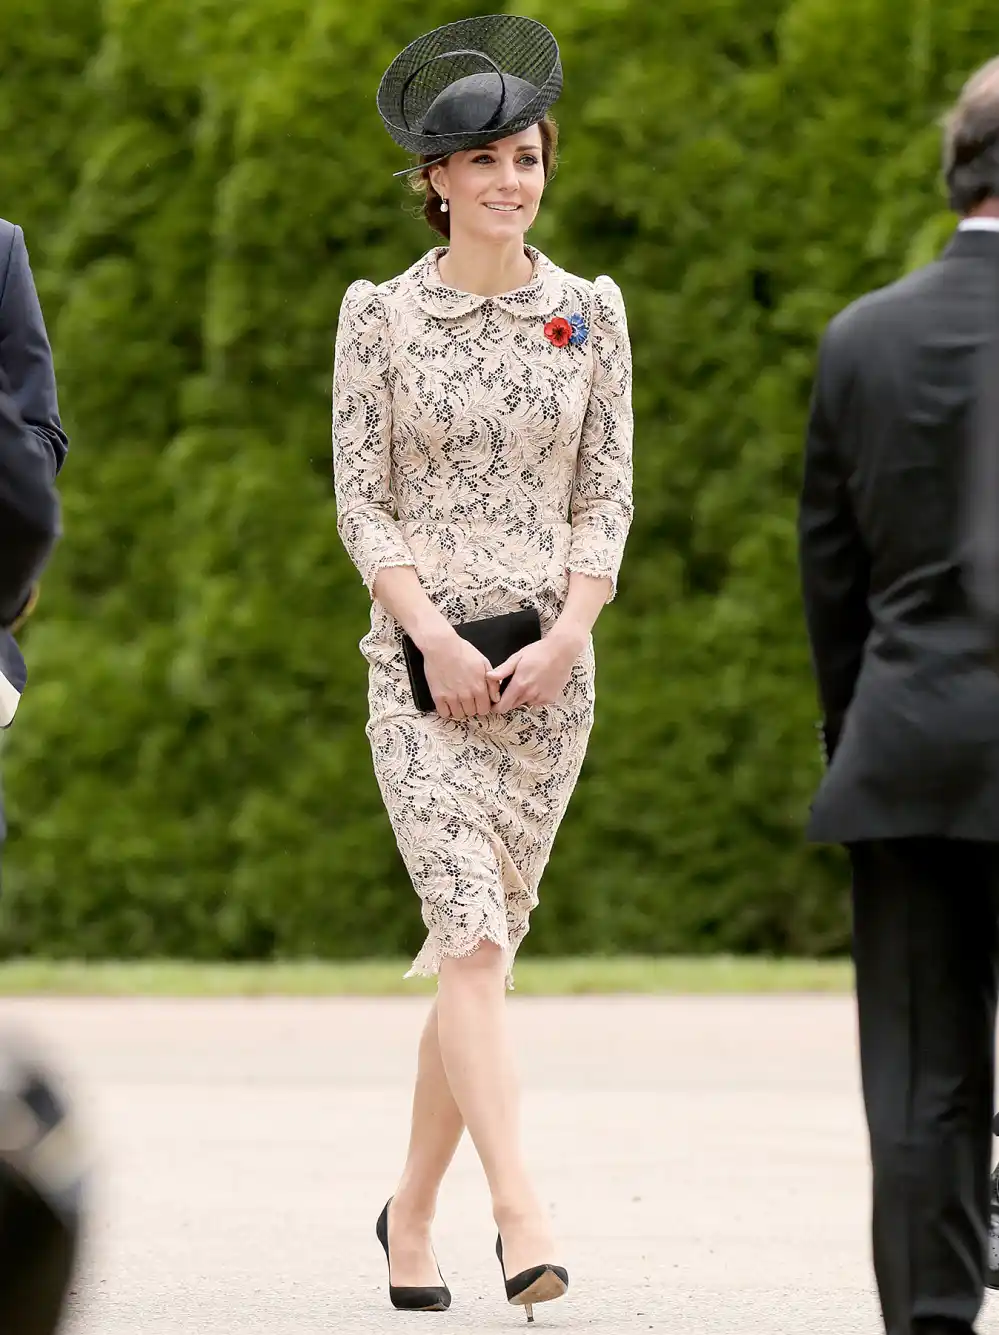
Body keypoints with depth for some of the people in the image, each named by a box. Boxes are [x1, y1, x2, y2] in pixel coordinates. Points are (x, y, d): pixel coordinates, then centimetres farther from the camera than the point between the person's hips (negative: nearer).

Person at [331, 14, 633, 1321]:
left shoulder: (589, 313, 7)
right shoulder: (382, 316, 1)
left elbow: (608, 496, 6)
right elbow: (361, 501, -1)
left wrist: (562, 640, -7)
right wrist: (438, 642, -12)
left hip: (549, 668, 3)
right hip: (420, 662, -3)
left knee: (484, 943, 7)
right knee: (470, 933, -16)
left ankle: (413, 1213, 22)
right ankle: (525, 1222, -24)